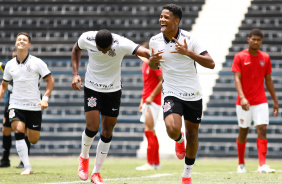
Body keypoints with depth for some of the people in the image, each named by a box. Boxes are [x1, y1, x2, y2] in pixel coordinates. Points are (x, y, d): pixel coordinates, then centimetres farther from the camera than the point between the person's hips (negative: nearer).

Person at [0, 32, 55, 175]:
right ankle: (27, 167, -19)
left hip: (34, 106, -1)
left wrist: (45, 98, -10)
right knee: (18, 131, -21)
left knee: (33, 140, 2)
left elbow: (50, 80, 1)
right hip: (16, 104, 1)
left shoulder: (37, 63, -4)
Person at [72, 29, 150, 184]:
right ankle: (84, 157, 18)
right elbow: (76, 50, 6)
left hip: (113, 90, 0)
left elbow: (143, 51, -39)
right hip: (92, 88, 0)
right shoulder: (87, 38, -17)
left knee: (107, 132, 3)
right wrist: (75, 74, -3)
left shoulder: (121, 44, -25)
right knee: (93, 126, -14)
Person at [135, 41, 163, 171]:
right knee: (150, 131, 10)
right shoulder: (145, 64, 16)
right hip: (147, 101, 10)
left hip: (153, 102, -10)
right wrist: (142, 100, 20)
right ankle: (156, 162, 15)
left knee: (149, 130, -11)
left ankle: (151, 163, -10)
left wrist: (151, 97, -19)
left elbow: (163, 81, -19)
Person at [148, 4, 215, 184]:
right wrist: (152, 60, -10)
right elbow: (153, 66, 15)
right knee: (173, 129, -23)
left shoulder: (189, 39, -11)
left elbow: (211, 64, -15)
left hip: (193, 94, 0)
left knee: (192, 134, 9)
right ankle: (179, 141, 15)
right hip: (172, 93, 0)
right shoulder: (155, 41, -2)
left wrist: (188, 52, -27)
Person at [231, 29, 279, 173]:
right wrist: (242, 97, -25)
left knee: (262, 130, -11)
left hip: (261, 102, 2)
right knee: (243, 132, 8)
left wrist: (275, 100, 10)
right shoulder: (240, 57, -4)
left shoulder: (265, 58, 6)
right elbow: (237, 78, -11)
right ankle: (241, 164, 24)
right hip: (244, 102, -2)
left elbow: (268, 80, 12)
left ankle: (262, 165, -17)